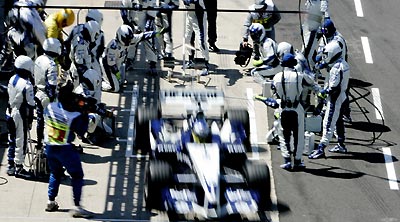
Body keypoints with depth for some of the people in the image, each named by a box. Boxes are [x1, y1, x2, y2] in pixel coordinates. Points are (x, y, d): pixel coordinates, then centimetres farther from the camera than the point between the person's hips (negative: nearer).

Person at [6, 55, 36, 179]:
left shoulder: (12, 79, 2)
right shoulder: (27, 85, -22)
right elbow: (30, 104, -18)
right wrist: (30, 120, -10)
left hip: (11, 112, 8)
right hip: (21, 115, -8)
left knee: (12, 140, 17)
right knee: (21, 141, 0)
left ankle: (11, 166, 25)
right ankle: (18, 168, 5)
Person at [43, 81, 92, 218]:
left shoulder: (50, 108, -11)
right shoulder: (75, 116, -24)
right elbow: (81, 132, -9)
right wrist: (85, 116, -4)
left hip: (50, 147, 6)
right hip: (65, 149, -6)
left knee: (55, 173, 25)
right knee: (77, 176, 5)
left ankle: (51, 202, 28)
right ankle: (77, 207, 1)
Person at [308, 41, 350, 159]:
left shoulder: (336, 68, -24)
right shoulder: (342, 63, 7)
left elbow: (334, 87, -26)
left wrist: (323, 92, -10)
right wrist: (321, 62, 1)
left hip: (335, 99, -10)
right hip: (342, 97, 10)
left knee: (328, 124, -10)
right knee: (338, 121, 21)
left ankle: (321, 149, -10)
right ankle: (341, 145, 33)